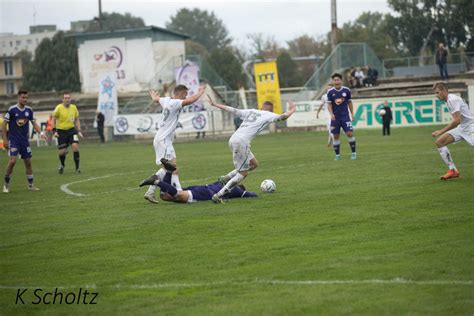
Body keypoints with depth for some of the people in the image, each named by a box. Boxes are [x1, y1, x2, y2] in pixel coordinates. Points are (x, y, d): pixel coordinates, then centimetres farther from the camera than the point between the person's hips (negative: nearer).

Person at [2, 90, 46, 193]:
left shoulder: (29, 110, 3)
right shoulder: (12, 109, -9)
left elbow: (34, 123, 13)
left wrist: (41, 133, -3)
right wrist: (5, 139, -8)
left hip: (25, 140, 4)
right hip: (13, 139, -4)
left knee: (28, 162, 5)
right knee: (12, 160, -16)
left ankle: (31, 185, 15)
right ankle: (6, 184, -2)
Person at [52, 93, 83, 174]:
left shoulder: (74, 107, 1)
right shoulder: (59, 108, -10)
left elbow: (77, 120, 12)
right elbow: (53, 119, -3)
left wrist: (79, 131, 5)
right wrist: (54, 131, -11)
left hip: (71, 130, 2)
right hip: (61, 131, -2)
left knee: (75, 146, -18)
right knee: (61, 152, 0)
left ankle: (77, 168, -11)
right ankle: (62, 165, 34)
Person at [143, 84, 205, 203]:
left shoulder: (166, 100, 11)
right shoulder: (175, 103, -16)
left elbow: (156, 99, 33)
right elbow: (190, 101, -28)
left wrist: (154, 95, 57)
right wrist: (199, 93, -9)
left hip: (165, 139, 10)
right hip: (163, 139, -10)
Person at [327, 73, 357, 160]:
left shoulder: (346, 90, -1)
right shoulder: (330, 92, -3)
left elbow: (349, 102, 9)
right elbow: (329, 104, -2)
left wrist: (352, 113, 7)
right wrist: (331, 114, -16)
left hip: (345, 116, -1)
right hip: (335, 117, 1)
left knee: (350, 133, -11)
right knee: (336, 136, 3)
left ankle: (354, 153, 1)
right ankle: (337, 155, 14)